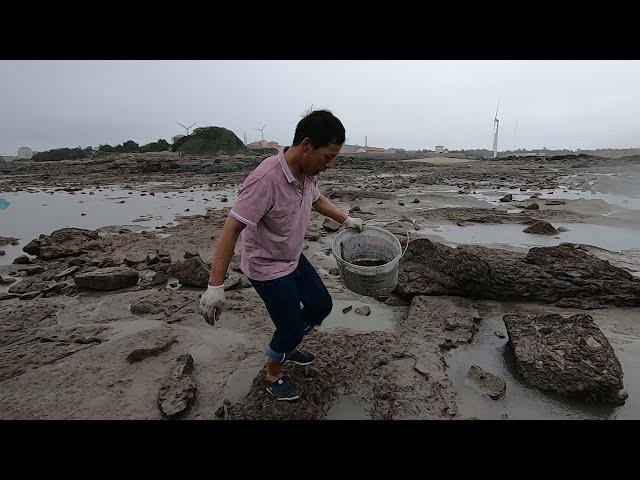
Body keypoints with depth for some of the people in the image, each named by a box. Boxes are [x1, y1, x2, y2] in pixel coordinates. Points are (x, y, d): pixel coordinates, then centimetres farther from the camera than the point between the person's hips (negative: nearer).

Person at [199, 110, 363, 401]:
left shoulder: (306, 173, -6)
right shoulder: (266, 178, -33)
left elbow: (317, 200, 17)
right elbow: (231, 230, -32)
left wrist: (346, 220, 16)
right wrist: (215, 286, -33)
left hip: (294, 259, 8)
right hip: (267, 268, -8)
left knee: (321, 306, 17)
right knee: (291, 328, 2)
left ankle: (288, 348, 44)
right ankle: (272, 377, 33)